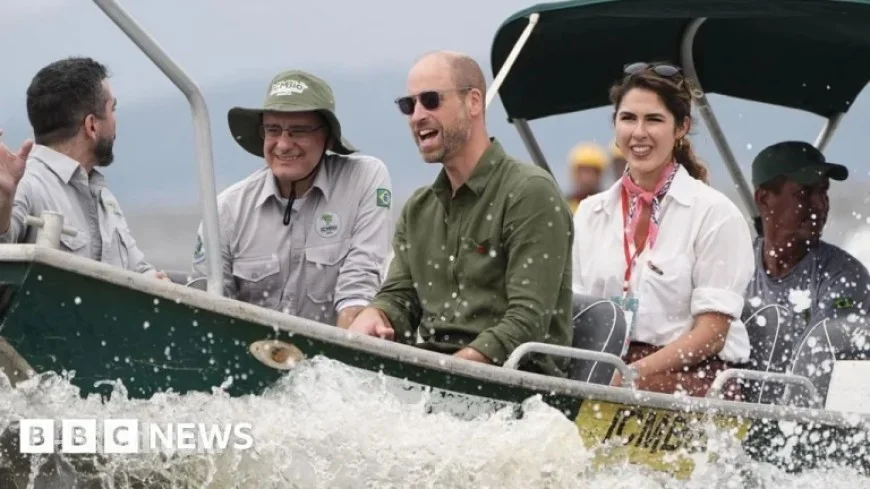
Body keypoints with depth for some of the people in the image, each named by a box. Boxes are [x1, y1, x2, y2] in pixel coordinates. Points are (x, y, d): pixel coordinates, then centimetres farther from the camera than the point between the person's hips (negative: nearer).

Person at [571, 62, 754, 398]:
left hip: (693, 378, -4)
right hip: (601, 371, 4)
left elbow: (712, 331, -4)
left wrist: (636, 373, -17)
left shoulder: (715, 214, 2)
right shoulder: (590, 213, 19)